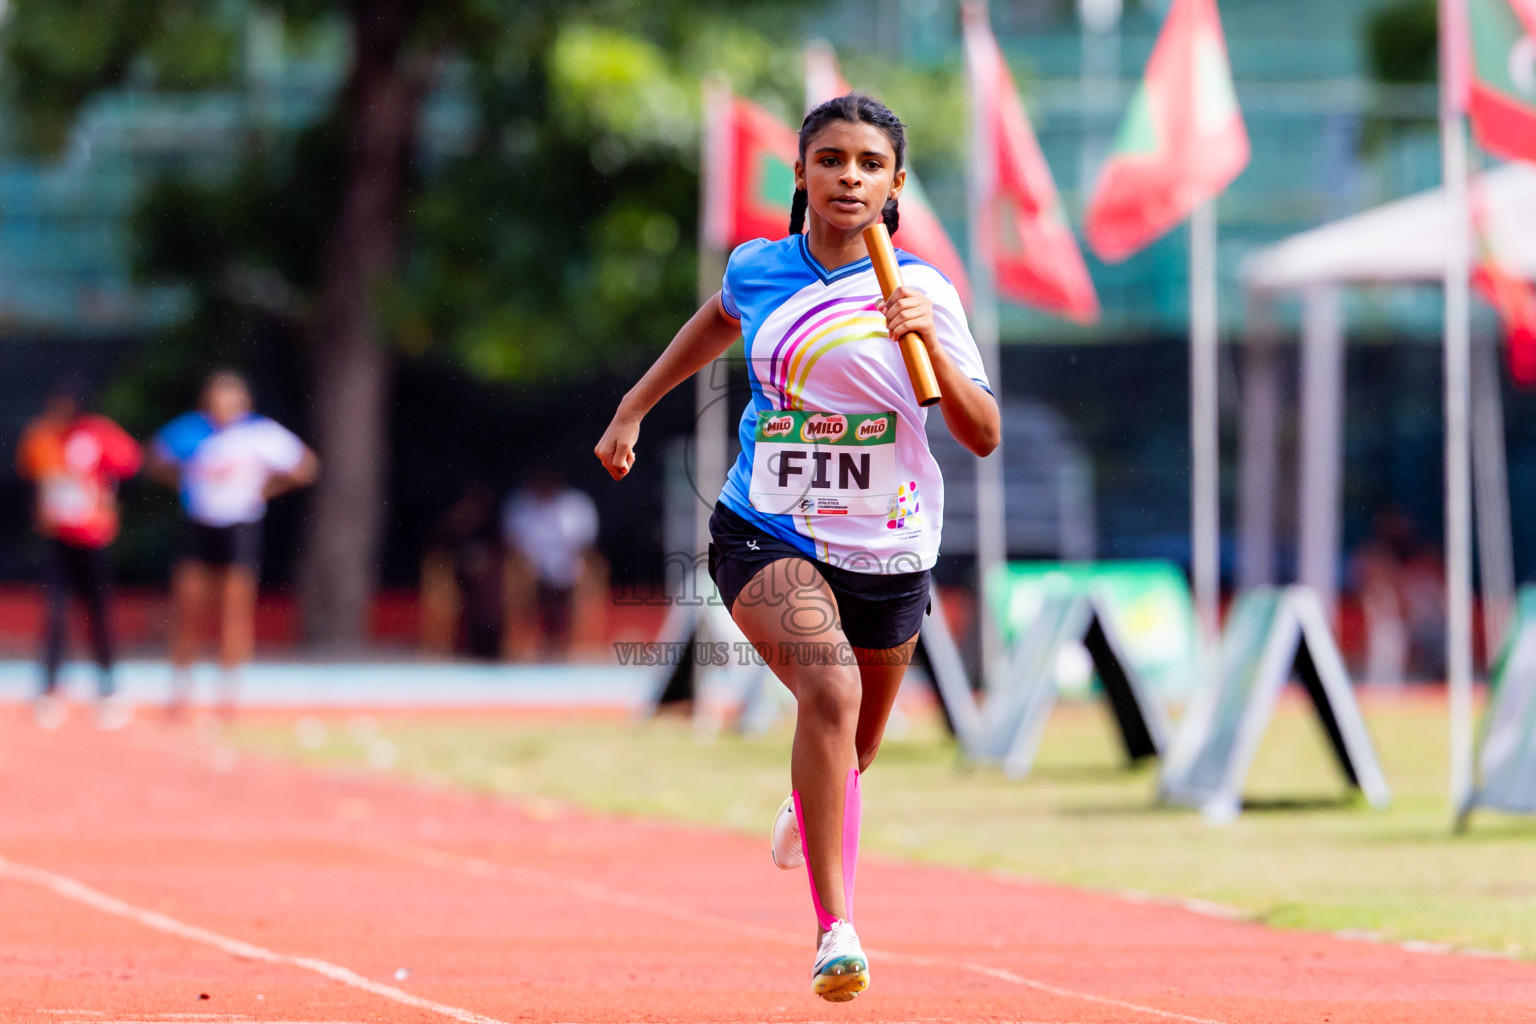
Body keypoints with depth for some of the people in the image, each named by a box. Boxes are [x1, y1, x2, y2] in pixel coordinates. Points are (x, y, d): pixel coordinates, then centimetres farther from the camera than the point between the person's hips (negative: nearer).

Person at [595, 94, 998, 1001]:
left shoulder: (922, 293, -7)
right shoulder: (757, 270, -1)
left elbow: (983, 436, -10)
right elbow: (721, 322, 25)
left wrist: (931, 345, -25)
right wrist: (633, 409, 27)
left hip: (885, 554, 1)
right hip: (768, 540, -1)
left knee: (851, 752, 17)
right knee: (829, 687, -30)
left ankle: (809, 809, 57)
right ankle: (837, 931, -32)